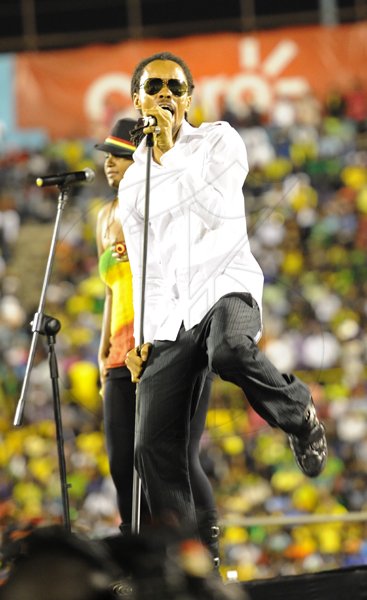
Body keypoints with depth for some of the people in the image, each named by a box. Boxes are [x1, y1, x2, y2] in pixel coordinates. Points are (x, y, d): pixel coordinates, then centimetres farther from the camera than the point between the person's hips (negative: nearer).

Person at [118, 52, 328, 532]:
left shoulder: (219, 141, 7)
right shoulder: (133, 182, 19)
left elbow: (217, 208, -11)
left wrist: (169, 153, -7)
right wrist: (143, 338, 10)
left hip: (225, 286, -4)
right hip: (169, 318, 4)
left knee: (230, 352, -40)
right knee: (154, 448, -8)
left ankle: (299, 415, -11)